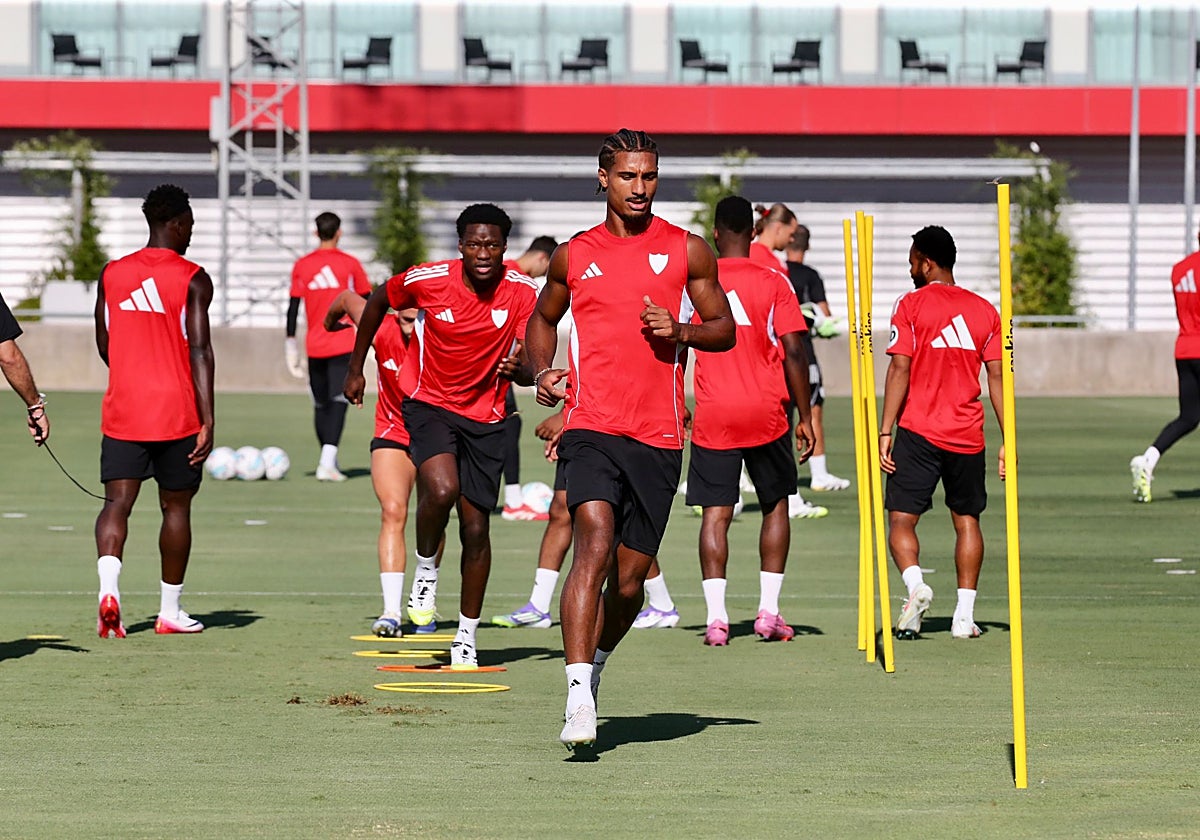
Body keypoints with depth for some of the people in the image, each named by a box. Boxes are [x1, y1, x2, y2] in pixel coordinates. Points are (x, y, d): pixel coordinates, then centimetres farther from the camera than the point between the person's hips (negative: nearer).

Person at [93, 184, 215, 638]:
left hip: (122, 410, 3)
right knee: (176, 507, 10)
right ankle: (170, 610, 17)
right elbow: (200, 351, -12)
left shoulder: (112, 274, 7)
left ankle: (108, 585, -28)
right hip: (176, 413, -3)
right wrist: (207, 420, -12)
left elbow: (104, 345, 15)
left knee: (117, 502, -1)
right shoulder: (192, 279, -6)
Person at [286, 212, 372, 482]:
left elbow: (293, 308, 1)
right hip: (343, 345, -2)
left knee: (321, 404, 15)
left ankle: (328, 460, 21)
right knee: (338, 401, -10)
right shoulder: (350, 264, 1)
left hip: (314, 346, 2)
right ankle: (327, 463, -24)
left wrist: (291, 347, 5)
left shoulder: (302, 266, 4)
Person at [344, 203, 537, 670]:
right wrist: (355, 369, 11)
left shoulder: (521, 291, -13)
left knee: (475, 527, 3)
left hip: (484, 417, 2)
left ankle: (467, 636, 18)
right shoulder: (428, 280, -15)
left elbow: (532, 367, -13)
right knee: (441, 489, -30)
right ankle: (426, 571, 0)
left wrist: (518, 368, -38)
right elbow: (378, 301, 5)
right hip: (429, 404, -2)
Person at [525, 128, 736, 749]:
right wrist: (541, 371, 7)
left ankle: (596, 659, 37)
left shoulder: (687, 251, 7)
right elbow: (543, 318, 26)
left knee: (629, 580, 6)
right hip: (591, 426, -1)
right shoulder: (574, 255, 10)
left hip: (658, 439, 1)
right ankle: (579, 696, -28)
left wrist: (680, 331, -9)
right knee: (594, 544, -23)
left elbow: (724, 330, 12)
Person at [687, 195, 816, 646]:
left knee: (715, 513, 1)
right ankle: (769, 611, 9)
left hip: (712, 417, 0)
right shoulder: (774, 283, -2)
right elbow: (794, 352, -7)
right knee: (775, 506, 15)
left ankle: (716, 615, -11)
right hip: (767, 413, 0)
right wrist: (804, 416, 0)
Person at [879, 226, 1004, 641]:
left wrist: (885, 431, -8)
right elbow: (997, 377, 6)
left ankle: (915, 583, -26)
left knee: (901, 518, -1)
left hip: (917, 434, -3)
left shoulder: (910, 304, -3)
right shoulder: (985, 310, 8)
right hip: (968, 435, 4)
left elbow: (899, 370, -9)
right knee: (967, 520, 13)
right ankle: (964, 614, 9)